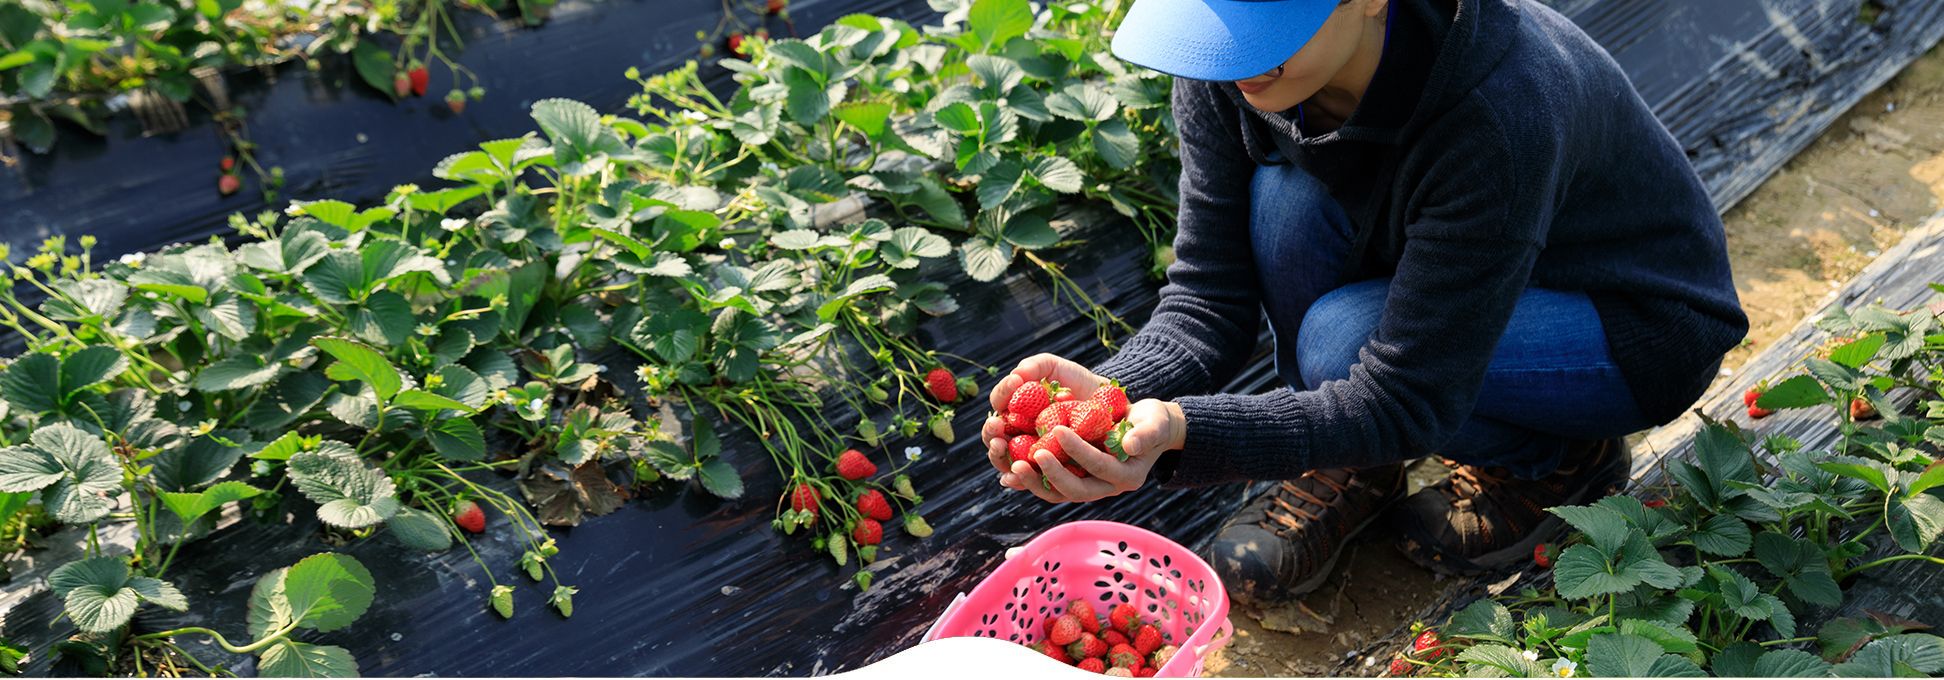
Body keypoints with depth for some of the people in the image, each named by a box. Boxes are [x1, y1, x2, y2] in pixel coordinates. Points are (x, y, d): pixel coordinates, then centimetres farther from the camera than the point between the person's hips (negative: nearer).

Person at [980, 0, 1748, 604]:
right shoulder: (1229, 72, -21)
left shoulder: (1496, 114, -38)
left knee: (1341, 344, -32)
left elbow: (1405, 400, -34)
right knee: (1288, 199, -26)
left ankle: (1556, 458, 0)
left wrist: (1182, 431, -47)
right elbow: (1209, 293, -17)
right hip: (1417, 266, 5)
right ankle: (1351, 471, -3)